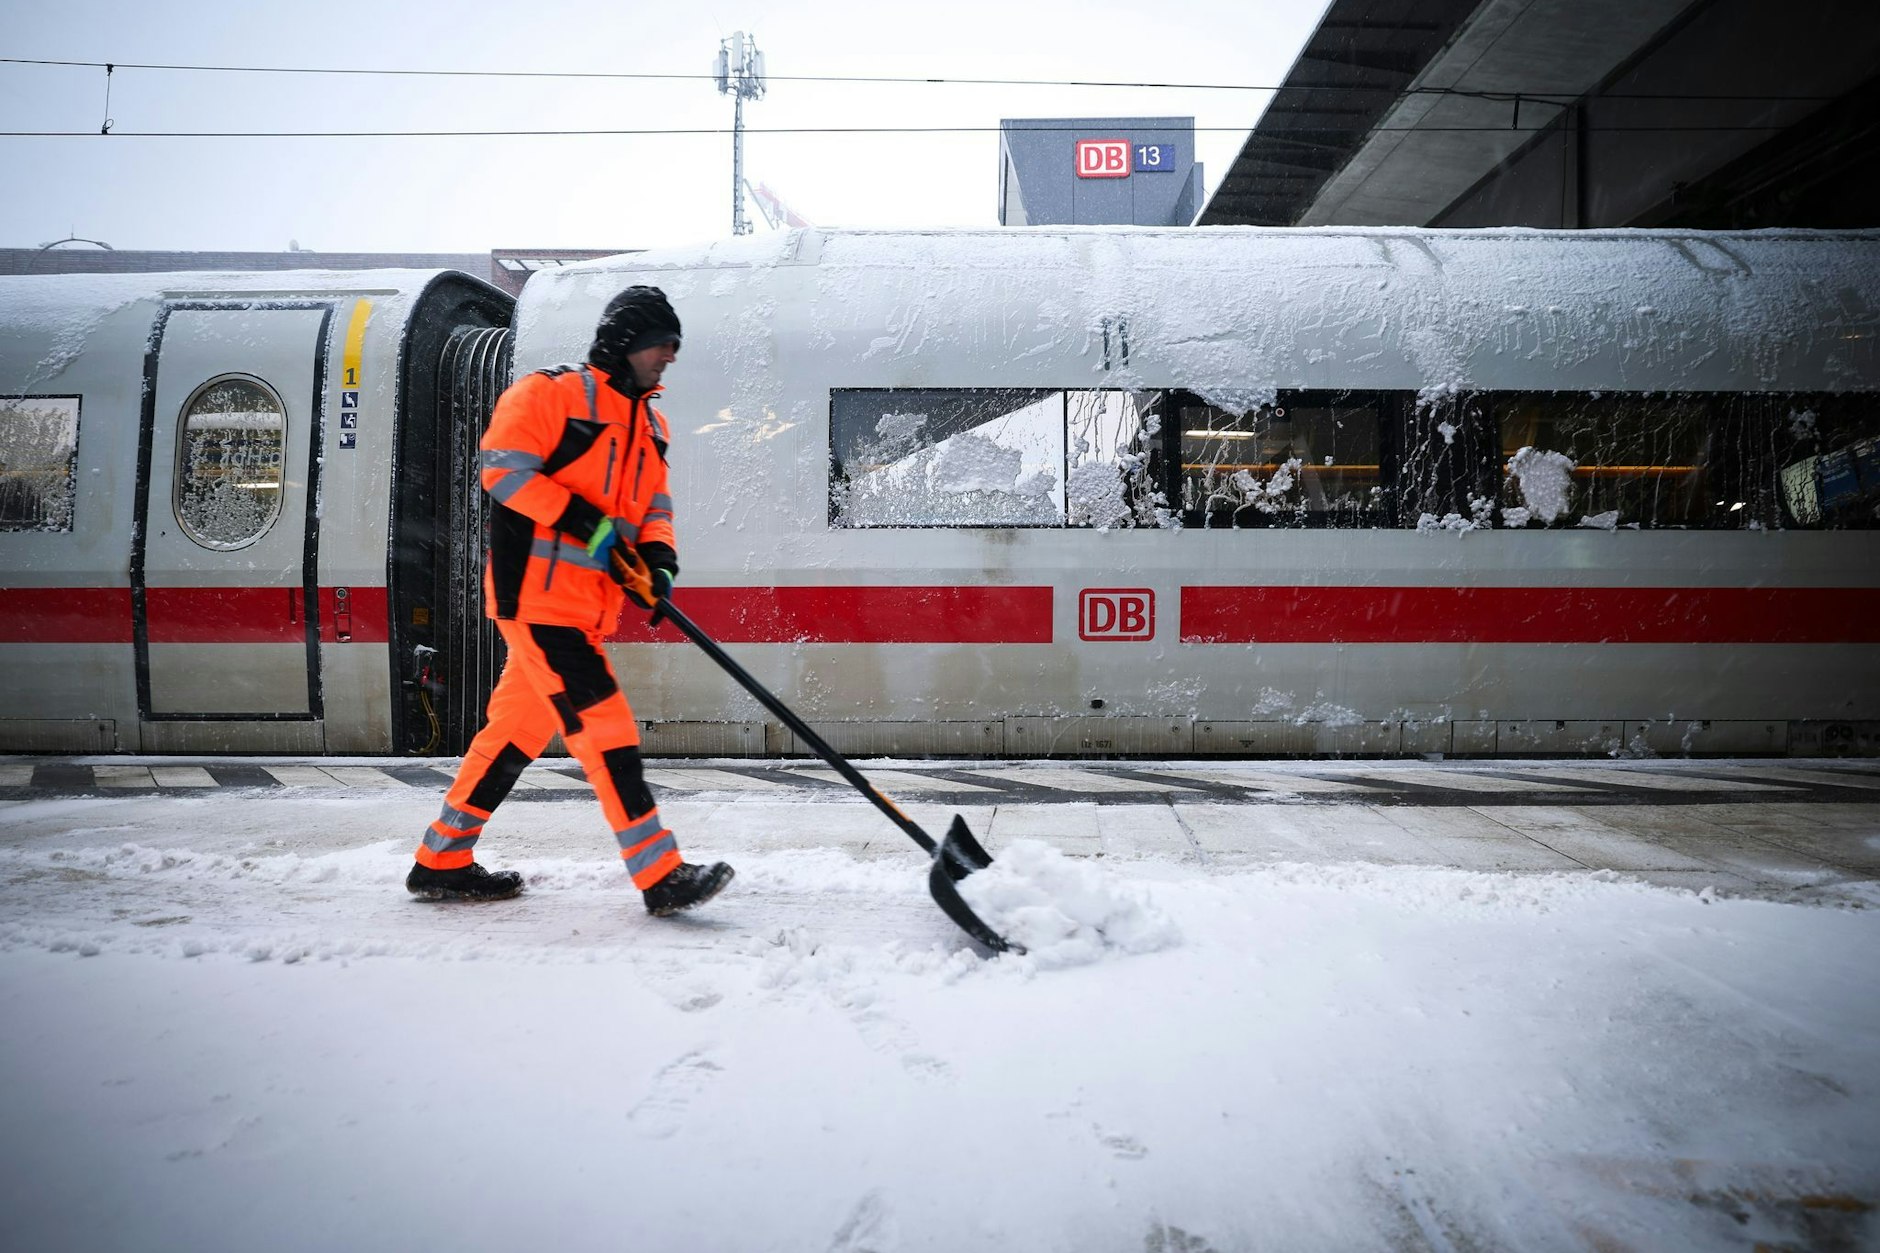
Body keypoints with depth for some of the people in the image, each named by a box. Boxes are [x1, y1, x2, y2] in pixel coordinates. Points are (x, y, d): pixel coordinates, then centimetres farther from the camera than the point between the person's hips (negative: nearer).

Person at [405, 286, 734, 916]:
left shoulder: (651, 424, 18)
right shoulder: (551, 392, -6)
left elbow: (654, 506, 20)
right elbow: (504, 466, -14)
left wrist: (657, 553, -1)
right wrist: (584, 522, -20)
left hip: (589, 602, 9)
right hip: (536, 587, -9)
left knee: (519, 728, 13)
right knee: (604, 727, -12)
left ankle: (442, 862, 26)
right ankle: (662, 876, -9)